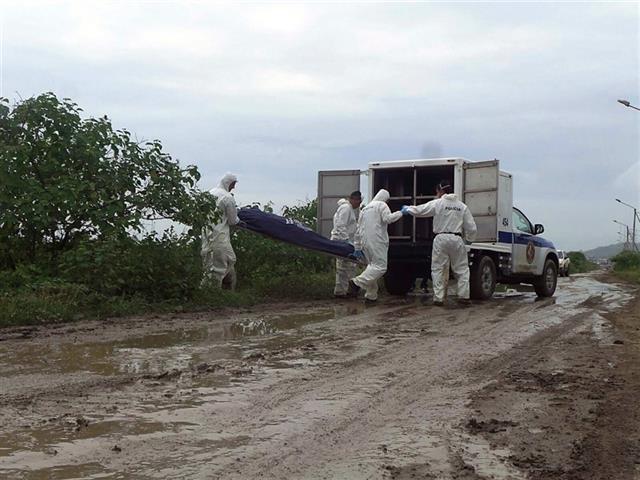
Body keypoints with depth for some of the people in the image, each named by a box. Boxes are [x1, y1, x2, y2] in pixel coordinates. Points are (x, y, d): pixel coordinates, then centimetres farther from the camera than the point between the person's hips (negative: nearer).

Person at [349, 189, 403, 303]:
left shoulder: (365, 209, 25)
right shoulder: (382, 205, 3)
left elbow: (358, 230, 23)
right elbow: (388, 218, -16)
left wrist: (357, 247, 24)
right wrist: (400, 213, -4)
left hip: (365, 242, 8)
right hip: (376, 242, -8)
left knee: (372, 266, 14)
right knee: (380, 266, -11)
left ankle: (371, 295, 10)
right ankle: (357, 282, -23)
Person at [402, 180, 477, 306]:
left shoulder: (437, 203, -1)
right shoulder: (462, 206, 8)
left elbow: (419, 210, 2)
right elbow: (471, 227, 8)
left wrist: (407, 209, 21)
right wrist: (469, 238, 26)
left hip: (441, 239, -2)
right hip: (456, 239, 2)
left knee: (438, 269, 6)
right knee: (462, 268, 12)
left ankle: (438, 298, 5)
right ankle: (464, 296, 10)